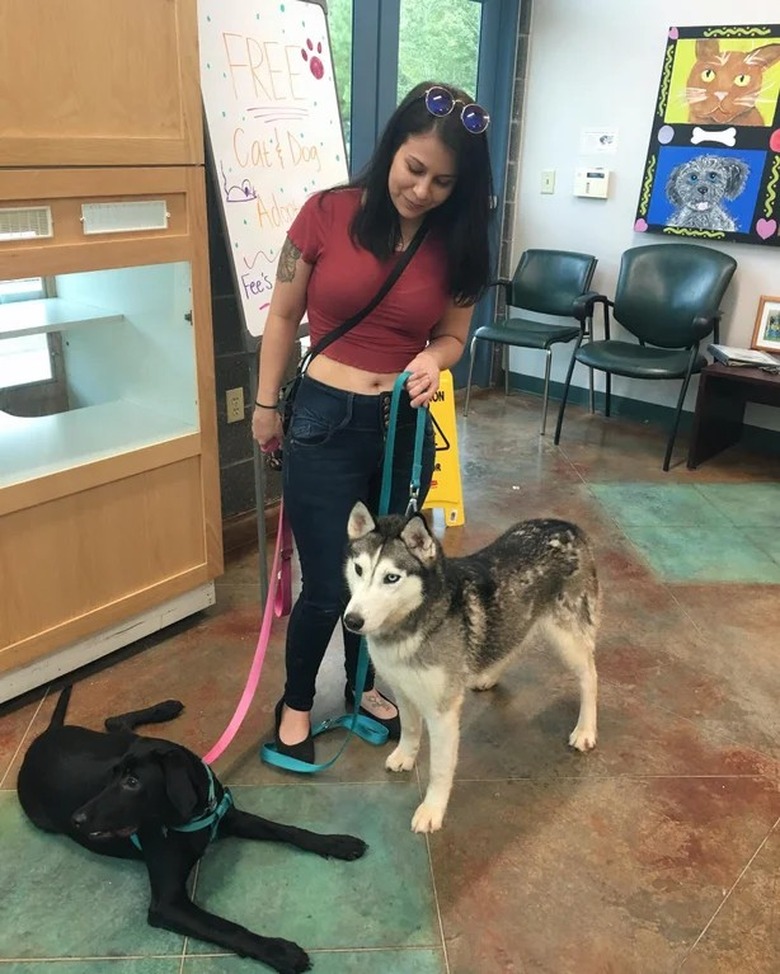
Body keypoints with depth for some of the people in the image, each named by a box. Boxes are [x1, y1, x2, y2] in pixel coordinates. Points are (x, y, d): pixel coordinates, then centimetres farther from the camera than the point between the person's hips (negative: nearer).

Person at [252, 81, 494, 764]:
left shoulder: (457, 243, -2)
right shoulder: (327, 214, -9)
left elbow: (453, 335, 7)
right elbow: (283, 316, -1)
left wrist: (432, 360, -17)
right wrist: (267, 405, 4)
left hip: (406, 426, 3)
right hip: (326, 422, -3)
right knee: (329, 585, 3)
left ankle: (364, 684, 43)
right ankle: (296, 704, 31)